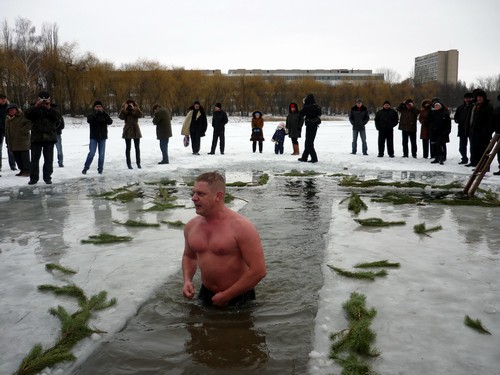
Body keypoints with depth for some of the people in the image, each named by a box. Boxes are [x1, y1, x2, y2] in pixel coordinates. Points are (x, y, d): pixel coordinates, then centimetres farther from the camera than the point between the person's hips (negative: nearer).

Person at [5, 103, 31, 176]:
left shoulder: (23, 116, -7)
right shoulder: (7, 119, 17)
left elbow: (30, 123, -18)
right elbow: (6, 131, 23)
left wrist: (23, 130, -22)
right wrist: (8, 142, 19)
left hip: (23, 141, -8)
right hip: (13, 143, 8)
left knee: (25, 157, -6)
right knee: (17, 157, 10)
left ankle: (27, 171, -1)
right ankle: (22, 170, 18)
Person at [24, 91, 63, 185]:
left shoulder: (52, 110, 8)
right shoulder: (34, 110, 7)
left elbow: (59, 117, -11)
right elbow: (26, 114, -13)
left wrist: (49, 108, -22)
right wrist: (36, 106, -26)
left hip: (50, 138, 0)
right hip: (36, 138, 0)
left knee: (49, 159, 4)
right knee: (34, 158, 2)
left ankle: (47, 177, 11)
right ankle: (34, 177, 7)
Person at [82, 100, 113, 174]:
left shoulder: (104, 115, 6)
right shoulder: (91, 115, 2)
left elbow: (110, 122, -11)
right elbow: (89, 120, -19)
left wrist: (104, 114, -23)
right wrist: (96, 114, -29)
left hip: (102, 137, 2)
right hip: (93, 137, -2)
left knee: (102, 154, 2)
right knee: (91, 153, -8)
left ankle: (100, 169, 12)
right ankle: (86, 168, 3)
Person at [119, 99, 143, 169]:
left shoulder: (136, 110, 1)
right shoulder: (124, 111, -1)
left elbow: (140, 115, -19)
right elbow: (120, 117, -18)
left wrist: (134, 109, -27)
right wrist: (124, 109, -26)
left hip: (136, 130, 1)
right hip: (128, 130, -1)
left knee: (137, 147, 5)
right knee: (128, 148, 3)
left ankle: (138, 163, 14)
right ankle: (129, 163, 8)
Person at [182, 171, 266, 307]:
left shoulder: (241, 227, -21)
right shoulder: (191, 226, -1)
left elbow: (259, 271, -22)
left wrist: (225, 296, -17)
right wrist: (187, 280, -1)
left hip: (238, 297, -5)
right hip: (206, 295, 5)